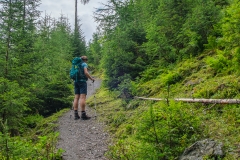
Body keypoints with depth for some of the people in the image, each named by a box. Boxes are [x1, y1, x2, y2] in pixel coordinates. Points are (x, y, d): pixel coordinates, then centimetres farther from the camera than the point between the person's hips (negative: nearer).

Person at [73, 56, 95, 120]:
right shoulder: (84, 64, 0)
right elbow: (86, 72, -14)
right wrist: (91, 78, -5)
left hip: (76, 81, 7)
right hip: (82, 81, -7)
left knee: (76, 97, 3)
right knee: (83, 97, -12)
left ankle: (76, 114, 0)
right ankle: (83, 115, -17)